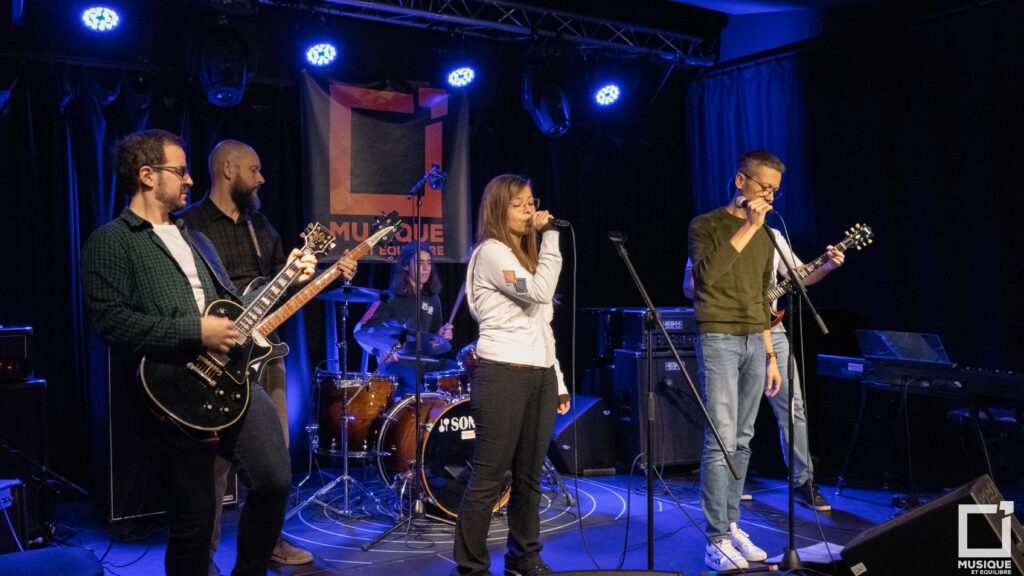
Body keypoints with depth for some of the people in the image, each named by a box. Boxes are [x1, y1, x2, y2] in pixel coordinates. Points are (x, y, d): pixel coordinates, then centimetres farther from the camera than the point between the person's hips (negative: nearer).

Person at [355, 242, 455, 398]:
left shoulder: (432, 298, 14)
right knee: (415, 391, -34)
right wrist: (380, 350, -22)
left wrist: (441, 335, 2)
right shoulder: (391, 297, -4)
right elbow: (361, 330, -6)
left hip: (424, 360, 6)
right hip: (395, 363, -6)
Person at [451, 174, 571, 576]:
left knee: (529, 475, 12)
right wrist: (550, 237, -10)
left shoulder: (524, 255, 20)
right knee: (489, 477, -4)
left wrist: (558, 381, 18)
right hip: (503, 375, -8)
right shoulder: (491, 252, -6)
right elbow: (539, 292, -20)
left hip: (539, 375, 8)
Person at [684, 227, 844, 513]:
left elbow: (798, 275, 17)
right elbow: (689, 287, -3)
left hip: (770, 331, 4)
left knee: (793, 407, -1)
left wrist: (827, 266, -1)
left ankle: (803, 482, 9)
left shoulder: (772, 236, 14)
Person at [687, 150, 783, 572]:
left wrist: (771, 355, 18)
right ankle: (716, 542, -5)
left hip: (754, 343, 6)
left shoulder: (765, 237, 18)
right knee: (721, 441, -10)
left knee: (742, 441, 7)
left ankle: (732, 527, 17)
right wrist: (747, 228, -18)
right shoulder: (706, 225, -1)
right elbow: (706, 272, -21)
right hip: (718, 339, -6)